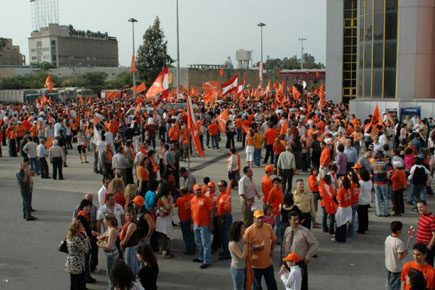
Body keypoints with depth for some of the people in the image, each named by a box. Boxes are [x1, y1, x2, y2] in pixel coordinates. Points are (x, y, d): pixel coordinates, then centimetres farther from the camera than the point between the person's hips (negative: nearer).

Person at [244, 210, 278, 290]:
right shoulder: (249, 230, -17)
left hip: (268, 262, 4)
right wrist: (255, 248, -27)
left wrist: (271, 250, 1)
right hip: (255, 263, -4)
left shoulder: (268, 227, -4)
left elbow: (273, 239, 13)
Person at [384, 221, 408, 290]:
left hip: (388, 265, 7)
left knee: (389, 284, 22)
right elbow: (400, 257, -26)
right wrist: (405, 253, -7)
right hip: (396, 268, -7)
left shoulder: (388, 238, -4)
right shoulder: (400, 242, -27)